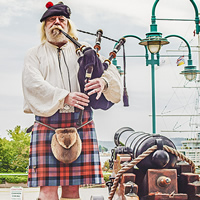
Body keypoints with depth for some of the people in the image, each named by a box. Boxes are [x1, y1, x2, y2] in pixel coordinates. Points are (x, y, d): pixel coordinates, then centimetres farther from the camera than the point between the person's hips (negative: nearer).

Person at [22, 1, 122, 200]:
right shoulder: (34, 54, 14)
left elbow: (110, 70, 10)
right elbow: (34, 84, -3)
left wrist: (103, 82, -15)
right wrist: (64, 97, -18)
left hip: (81, 123, 2)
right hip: (48, 124, -1)